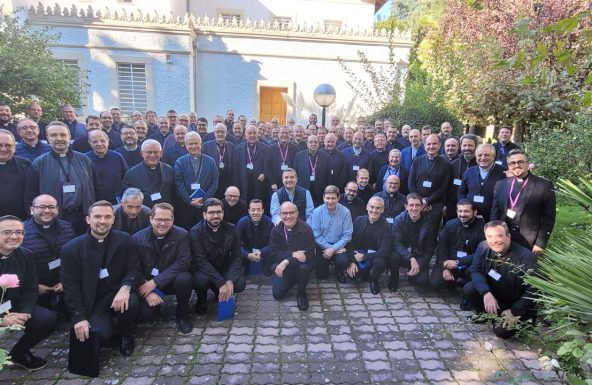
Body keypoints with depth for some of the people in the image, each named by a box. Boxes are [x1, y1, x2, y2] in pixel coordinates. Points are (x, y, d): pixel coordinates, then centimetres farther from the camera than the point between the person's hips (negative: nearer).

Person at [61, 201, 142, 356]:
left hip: (118, 293, 1)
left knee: (130, 301, -32)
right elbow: (70, 287, -4)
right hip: (93, 302, -1)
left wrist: (125, 288, -28)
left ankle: (126, 336, -1)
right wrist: (79, 317, -13)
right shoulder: (71, 249, -5)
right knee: (101, 336, -24)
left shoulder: (125, 240, -4)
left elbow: (134, 270, -5)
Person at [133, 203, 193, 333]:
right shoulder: (138, 238, -9)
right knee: (145, 315, -21)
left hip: (172, 280, -1)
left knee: (184, 279, -33)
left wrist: (155, 281, -25)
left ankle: (182, 314, -4)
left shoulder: (181, 235, -12)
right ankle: (156, 301, 17)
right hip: (147, 283, 1)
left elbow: (183, 263, -18)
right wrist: (147, 292, -19)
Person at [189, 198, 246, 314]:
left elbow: (236, 257, -7)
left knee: (240, 283, -22)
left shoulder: (231, 229, -6)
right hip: (202, 269, -3)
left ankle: (220, 293, 13)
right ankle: (202, 299, 2)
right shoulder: (195, 232, -17)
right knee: (201, 280, -35)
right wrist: (221, 283, -32)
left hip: (224, 268, 3)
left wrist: (230, 281, -23)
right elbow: (202, 261, -23)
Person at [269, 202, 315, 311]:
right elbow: (273, 254, -10)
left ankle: (301, 293, -5)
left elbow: (309, 255, -23)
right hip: (283, 267, 3)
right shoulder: (276, 231, -6)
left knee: (304, 267, -36)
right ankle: (292, 281, 22)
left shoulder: (306, 229, -18)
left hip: (300, 265, -3)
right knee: (277, 294, -13)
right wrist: (292, 254, -27)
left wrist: (286, 261, -32)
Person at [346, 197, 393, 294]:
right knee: (351, 273, -23)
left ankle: (374, 280, 1)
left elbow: (385, 251, -18)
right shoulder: (358, 220, -3)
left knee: (380, 262, -35)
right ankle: (364, 273, 15)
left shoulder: (386, 227, -11)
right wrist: (351, 262, -13)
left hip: (375, 256, -2)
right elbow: (350, 242, -2)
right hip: (358, 254, 2)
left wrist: (364, 257, -20)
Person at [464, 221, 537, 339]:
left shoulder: (526, 257, -26)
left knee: (502, 331, -23)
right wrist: (486, 293, -29)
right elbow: (475, 270, -11)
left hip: (517, 304, -4)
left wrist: (514, 312, -22)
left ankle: (520, 320, 11)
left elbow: (533, 289, -22)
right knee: (469, 288, -21)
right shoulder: (483, 247, -15)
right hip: (493, 295, 4)